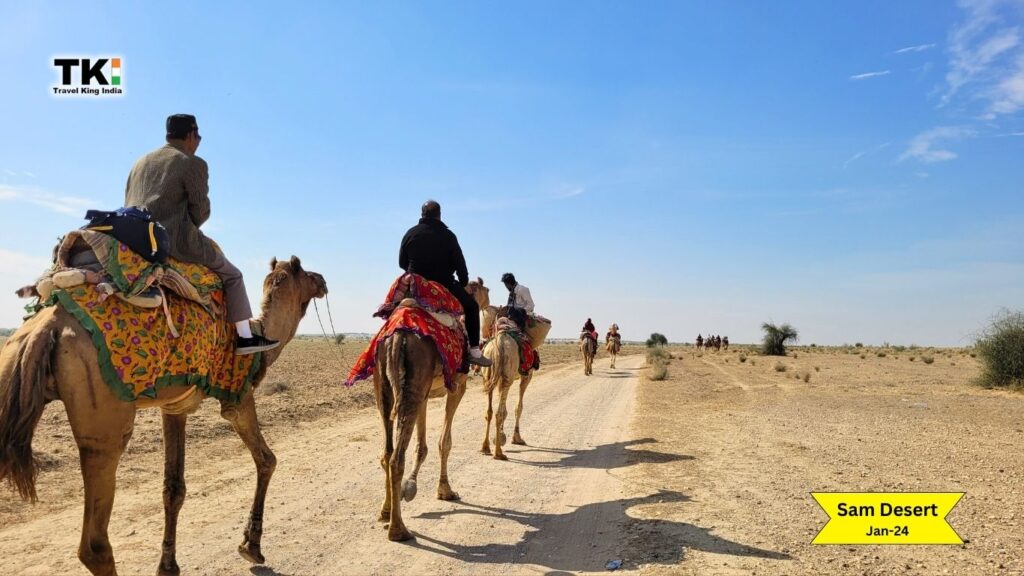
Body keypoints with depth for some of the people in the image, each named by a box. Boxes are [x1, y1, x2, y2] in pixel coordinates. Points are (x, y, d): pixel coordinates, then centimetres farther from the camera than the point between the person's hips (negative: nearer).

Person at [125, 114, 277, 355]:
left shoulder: (141, 162, 19)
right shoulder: (193, 163, -4)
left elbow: (128, 204, 18)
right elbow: (201, 209, -8)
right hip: (174, 238, -7)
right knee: (231, 274, 7)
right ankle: (245, 337, 2)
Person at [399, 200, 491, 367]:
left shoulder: (410, 233, 2)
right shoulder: (447, 235, -6)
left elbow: (402, 262, 7)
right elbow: (459, 262, -4)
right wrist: (464, 282, 13)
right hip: (444, 284, -3)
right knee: (471, 306, 12)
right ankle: (474, 351, 2)